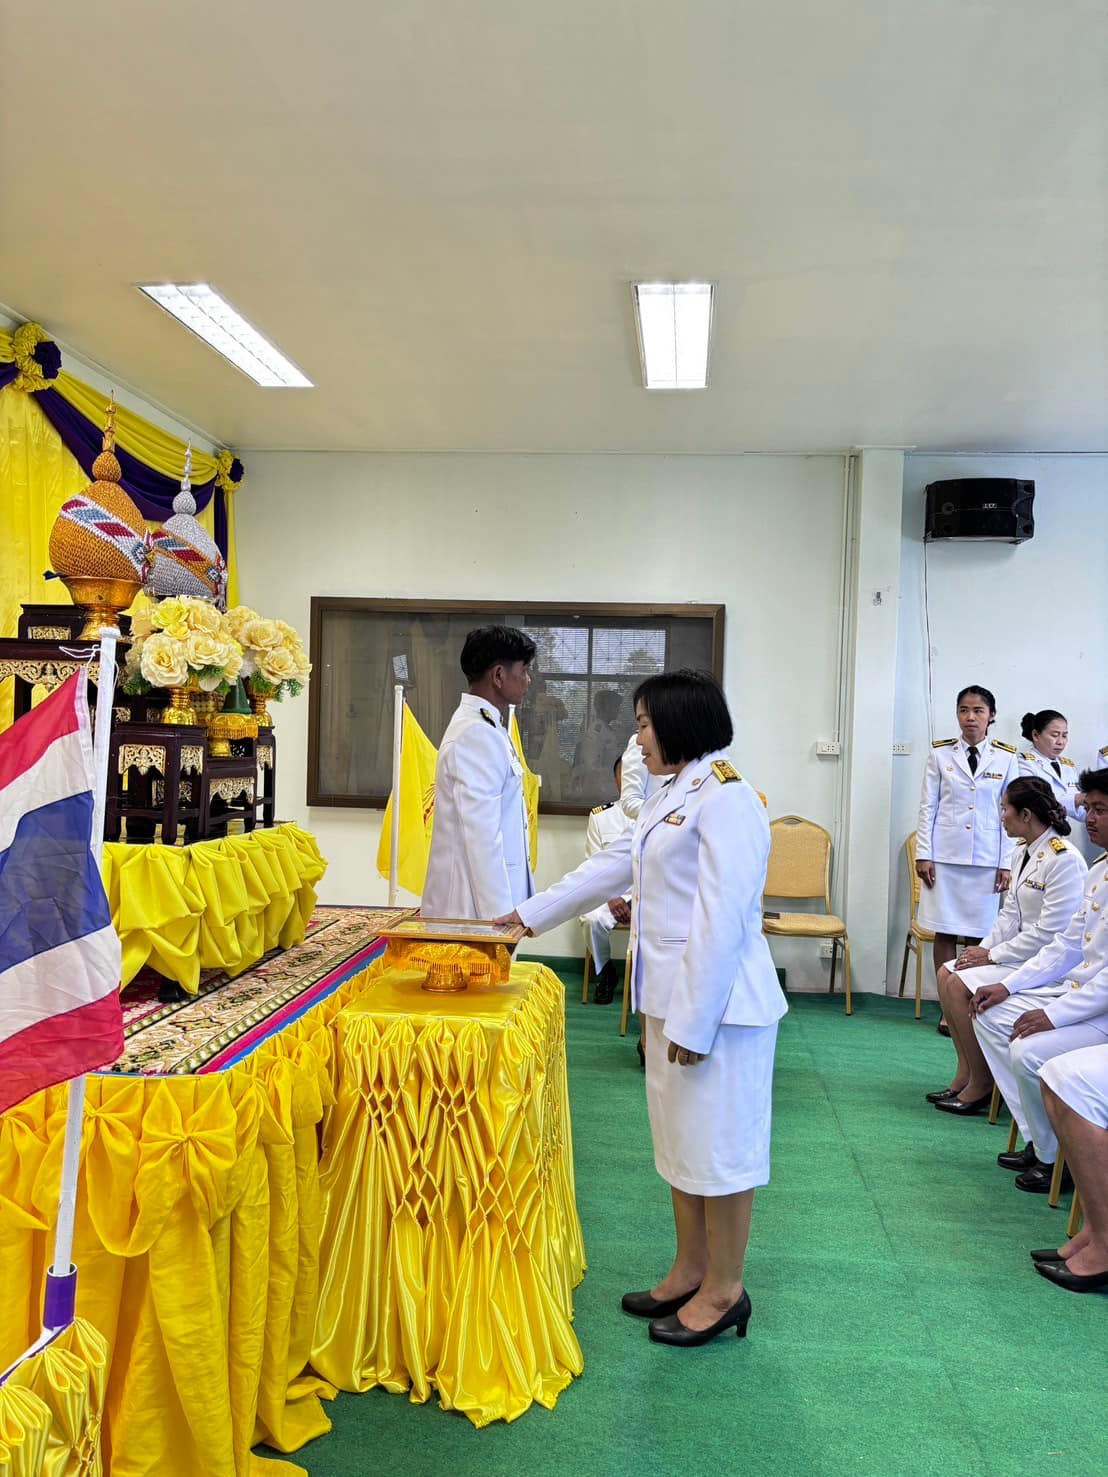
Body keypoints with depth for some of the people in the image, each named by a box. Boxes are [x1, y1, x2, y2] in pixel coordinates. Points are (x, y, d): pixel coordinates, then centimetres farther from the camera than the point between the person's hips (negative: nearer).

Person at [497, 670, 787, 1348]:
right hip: (672, 994, 10)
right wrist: (528, 915, 21)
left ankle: (724, 1289, 21)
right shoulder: (670, 797, 14)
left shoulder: (726, 798, -18)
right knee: (682, 1138, 18)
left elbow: (723, 917, -22)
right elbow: (611, 866, 19)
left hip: (717, 1000, -10)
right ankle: (690, 1272, 34)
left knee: (719, 1140, 4)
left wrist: (695, 1019, -21)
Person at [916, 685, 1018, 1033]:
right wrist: (923, 854, -2)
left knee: (978, 936, 2)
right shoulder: (940, 753, 2)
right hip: (945, 856, 0)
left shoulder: (1005, 758, 3)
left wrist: (1006, 864, 1)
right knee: (945, 933, 3)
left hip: (986, 860, 0)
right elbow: (928, 807, 3)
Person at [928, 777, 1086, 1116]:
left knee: (960, 985, -19)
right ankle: (966, 1073, 6)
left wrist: (993, 955, -17)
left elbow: (1050, 932, -23)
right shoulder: (1023, 851, 8)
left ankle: (981, 1085, -5)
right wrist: (983, 948, -4)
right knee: (946, 974, 1)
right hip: (1021, 949, 10)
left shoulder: (1064, 859, -21)